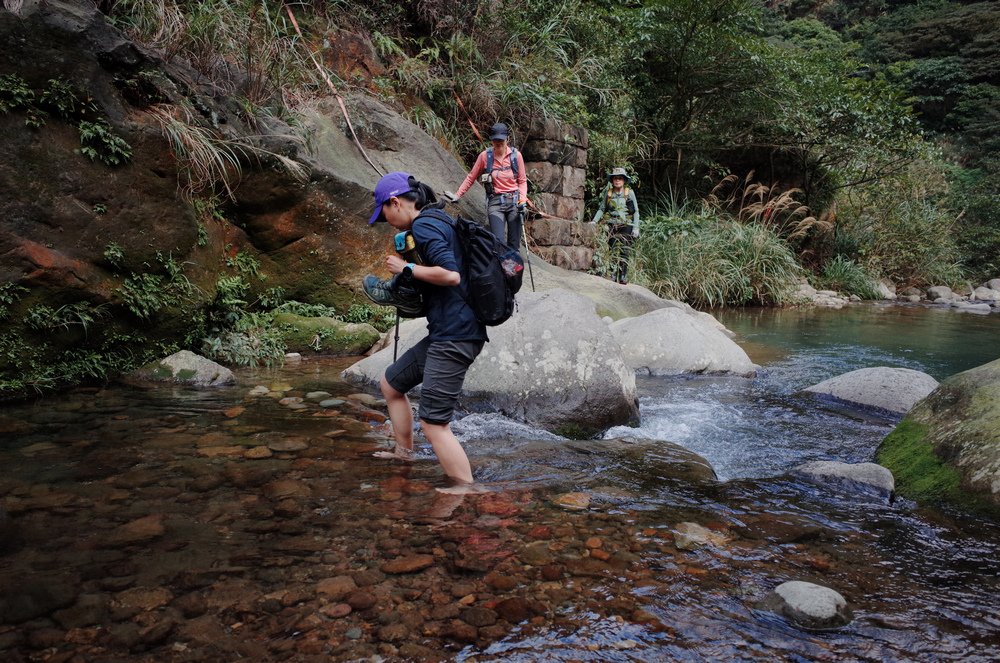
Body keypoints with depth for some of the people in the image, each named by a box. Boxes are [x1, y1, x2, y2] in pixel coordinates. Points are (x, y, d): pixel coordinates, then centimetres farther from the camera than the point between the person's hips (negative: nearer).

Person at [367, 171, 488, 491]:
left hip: (453, 337, -11)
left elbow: (451, 274, -24)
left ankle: (467, 491, -2)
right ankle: (404, 454, 35)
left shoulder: (423, 225, -12)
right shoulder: (441, 220, 17)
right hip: (445, 333, 11)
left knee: (434, 423, -10)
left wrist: (407, 268, -11)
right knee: (390, 383, 23)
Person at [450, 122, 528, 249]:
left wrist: (522, 199, -4)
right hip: (495, 202, -1)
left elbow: (522, 180, 9)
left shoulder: (516, 155, 1)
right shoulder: (485, 156, 0)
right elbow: (471, 177, 11)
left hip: (514, 201, 1)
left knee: (514, 244, 2)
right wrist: (457, 195, 9)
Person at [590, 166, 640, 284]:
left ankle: (623, 275, 3)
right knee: (613, 251, -3)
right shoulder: (608, 193, 6)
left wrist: (636, 228, -1)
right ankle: (613, 274, 2)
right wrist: (595, 220, 1)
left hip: (626, 226, -1)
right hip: (612, 226, 1)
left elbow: (636, 211, 4)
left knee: (625, 251, -5)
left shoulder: (629, 193, 2)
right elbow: (601, 209, 14)